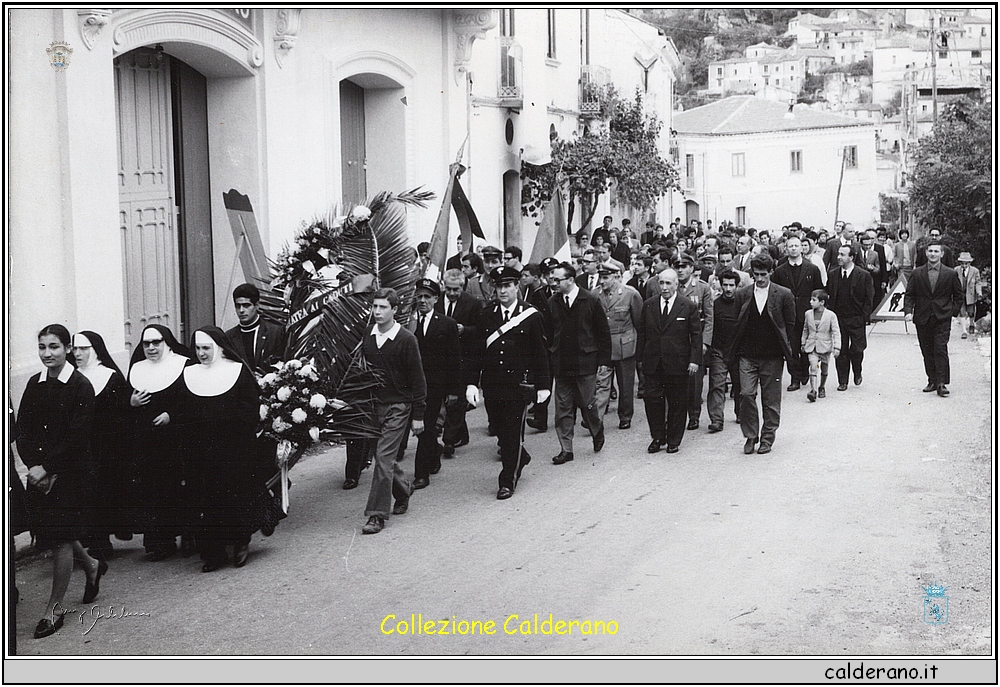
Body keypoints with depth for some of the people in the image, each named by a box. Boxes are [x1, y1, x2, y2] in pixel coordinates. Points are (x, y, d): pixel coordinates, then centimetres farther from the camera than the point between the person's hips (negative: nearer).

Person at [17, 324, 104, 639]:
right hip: (39, 472, 6)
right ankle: (91, 565, 39)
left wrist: (47, 468, -17)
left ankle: (53, 609, 11)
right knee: (48, 533, 12)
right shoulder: (35, 384, 7)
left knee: (60, 538, -1)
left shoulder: (80, 386, -10)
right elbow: (22, 429, 4)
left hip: (69, 474, -6)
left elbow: (77, 437, -14)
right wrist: (32, 465, -10)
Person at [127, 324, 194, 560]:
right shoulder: (136, 370, 14)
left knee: (181, 487, -4)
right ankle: (160, 541, 8)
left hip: (176, 440, -4)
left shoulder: (184, 365, 1)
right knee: (151, 491, 2)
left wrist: (171, 415, -14)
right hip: (145, 441, 4)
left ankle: (188, 536, 8)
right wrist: (132, 403, -4)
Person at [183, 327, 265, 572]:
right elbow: (183, 413, 9)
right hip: (200, 449, 3)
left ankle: (241, 542, 18)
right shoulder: (188, 375, 10)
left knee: (236, 494, 0)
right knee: (203, 500, 2)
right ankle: (213, 553, 8)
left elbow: (252, 406, -3)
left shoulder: (238, 371, 0)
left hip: (234, 450, -3)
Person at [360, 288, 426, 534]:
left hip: (397, 406, -5)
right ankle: (403, 491, 39)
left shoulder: (406, 340, -10)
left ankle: (377, 514, -5)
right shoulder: (366, 338, 4)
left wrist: (418, 416, -7)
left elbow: (417, 379, -6)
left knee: (383, 457, -10)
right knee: (385, 457, 13)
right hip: (372, 404, 5)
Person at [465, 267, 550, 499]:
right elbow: (476, 352, 5)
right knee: (501, 431, 12)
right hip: (492, 386, 3)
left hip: (519, 385, -3)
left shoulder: (531, 316, -1)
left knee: (513, 432, -1)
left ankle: (508, 481, 9)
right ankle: (520, 458, 39)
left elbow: (539, 354, 1)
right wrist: (471, 383, -3)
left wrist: (543, 385, -1)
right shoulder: (485, 316, 5)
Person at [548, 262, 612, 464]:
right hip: (561, 364, 3)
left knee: (587, 403, 2)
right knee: (563, 408, 4)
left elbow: (604, 332, 0)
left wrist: (604, 360, -3)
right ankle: (566, 449, 11)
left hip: (585, 363, -3)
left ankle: (597, 431, 32)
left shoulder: (591, 301, -4)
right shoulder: (552, 303, 4)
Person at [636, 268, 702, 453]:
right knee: (652, 400, -1)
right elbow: (641, 333, 10)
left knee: (677, 403, 5)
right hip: (652, 364, 2)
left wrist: (694, 360, -8)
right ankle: (657, 437, 15)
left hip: (678, 364, -2)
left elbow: (696, 336, 0)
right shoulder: (648, 305, 7)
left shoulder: (688, 307, -1)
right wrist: (641, 358, 4)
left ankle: (673, 441, 17)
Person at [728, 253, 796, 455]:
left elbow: (790, 325, 4)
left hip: (772, 356, -1)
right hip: (748, 355, 1)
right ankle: (750, 436, 6)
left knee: (771, 400, 5)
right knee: (746, 394, -9)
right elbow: (738, 323, 10)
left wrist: (782, 347, 3)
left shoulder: (784, 295, -1)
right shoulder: (742, 294, 5)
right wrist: (738, 348, 5)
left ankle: (767, 438, 18)